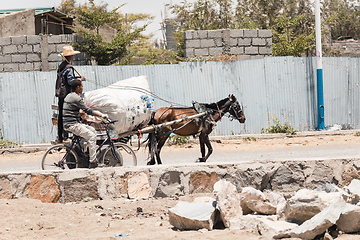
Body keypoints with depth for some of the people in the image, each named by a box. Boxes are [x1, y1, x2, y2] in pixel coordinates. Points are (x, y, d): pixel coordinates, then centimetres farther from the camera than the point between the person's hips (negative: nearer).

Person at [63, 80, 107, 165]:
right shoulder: (76, 98, -16)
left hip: (69, 123, 10)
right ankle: (93, 161, -15)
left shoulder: (69, 96, 15)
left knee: (92, 129, 17)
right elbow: (88, 111, -15)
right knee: (92, 136, -13)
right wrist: (101, 115, -9)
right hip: (72, 125, -10)